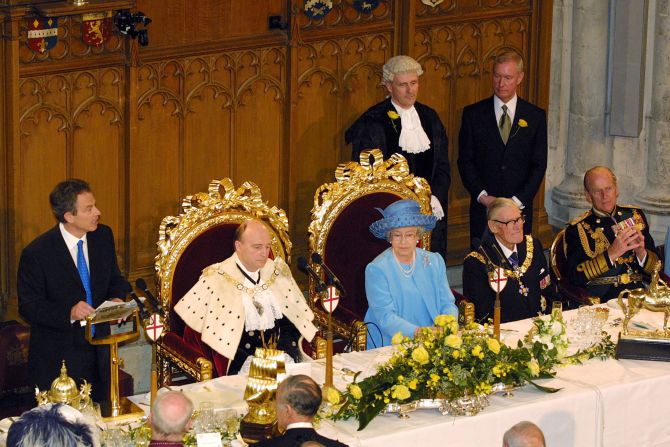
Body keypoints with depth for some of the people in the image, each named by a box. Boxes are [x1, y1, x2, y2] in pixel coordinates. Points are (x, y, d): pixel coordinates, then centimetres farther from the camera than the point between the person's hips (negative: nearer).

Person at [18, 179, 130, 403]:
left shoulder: (103, 236, -1)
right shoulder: (36, 254, -18)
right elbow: (28, 307, -14)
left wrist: (117, 298, -11)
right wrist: (69, 313, -29)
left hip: (99, 352, 5)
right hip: (58, 359, -5)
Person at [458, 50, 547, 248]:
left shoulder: (536, 116, 6)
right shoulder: (473, 114, 5)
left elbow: (539, 164, 3)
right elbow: (465, 161, 3)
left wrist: (517, 200, -7)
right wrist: (482, 196, -9)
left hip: (519, 208, 0)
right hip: (483, 208, 0)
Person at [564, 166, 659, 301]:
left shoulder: (635, 215, 17)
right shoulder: (577, 228, 5)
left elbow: (656, 267, 15)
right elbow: (575, 276, -8)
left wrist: (641, 252, -7)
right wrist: (612, 253, -17)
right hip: (602, 299, -3)